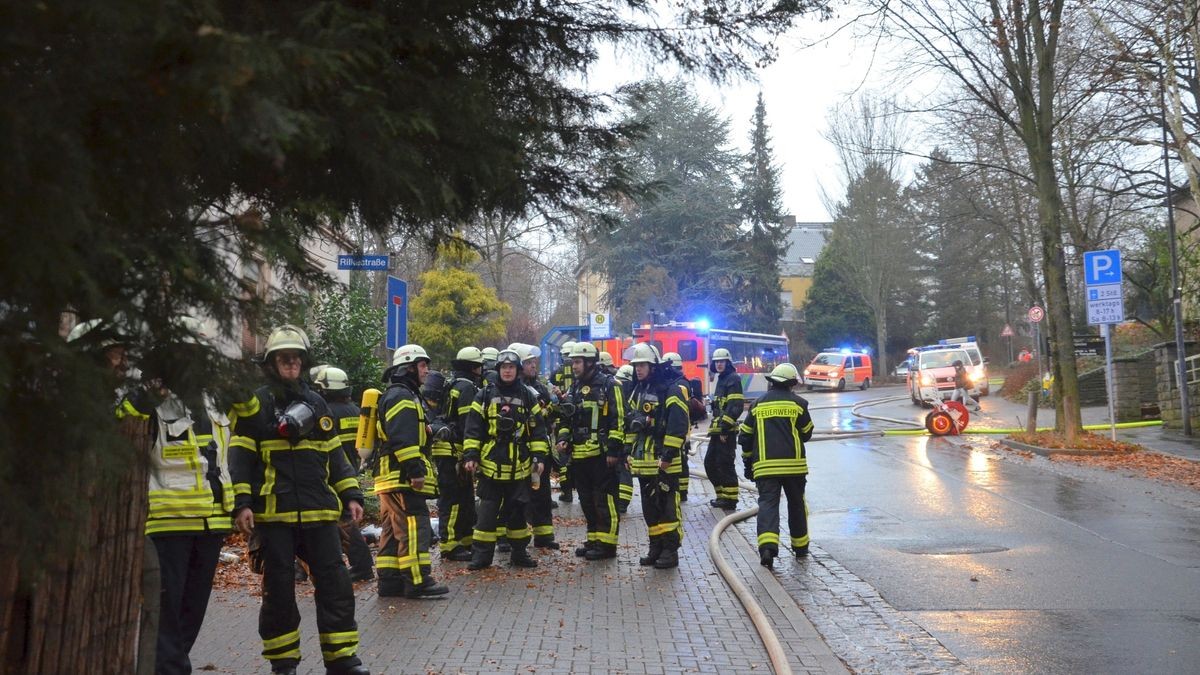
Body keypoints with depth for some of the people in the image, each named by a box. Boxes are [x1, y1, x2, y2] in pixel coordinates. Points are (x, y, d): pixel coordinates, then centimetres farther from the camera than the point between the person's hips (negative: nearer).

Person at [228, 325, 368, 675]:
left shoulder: (316, 403, 14)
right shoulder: (255, 404, 1)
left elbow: (334, 454, 17)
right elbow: (240, 458, -2)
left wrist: (351, 495, 10)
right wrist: (241, 503, -11)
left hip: (319, 511, 4)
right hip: (273, 512, -3)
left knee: (334, 582, 2)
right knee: (278, 587, 5)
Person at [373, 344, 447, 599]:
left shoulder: (405, 396, 24)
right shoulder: (401, 396, -11)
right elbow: (402, 439, -22)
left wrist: (415, 469, 22)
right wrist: (415, 470, -24)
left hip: (391, 477, 11)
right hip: (402, 477, -11)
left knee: (393, 530, 11)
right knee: (415, 527, -11)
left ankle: (390, 581, 15)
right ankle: (417, 581, -10)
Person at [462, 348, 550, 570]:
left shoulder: (528, 397, 5)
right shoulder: (485, 395, 1)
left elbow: (537, 430, 7)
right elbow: (473, 428, 0)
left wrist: (539, 457, 1)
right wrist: (470, 455, -6)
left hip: (519, 466, 1)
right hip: (490, 465, -1)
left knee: (517, 510, 11)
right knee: (487, 511, 3)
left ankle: (519, 552, 21)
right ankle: (481, 554, 11)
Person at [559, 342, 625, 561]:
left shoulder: (607, 386, -7)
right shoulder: (574, 387, 14)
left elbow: (618, 419, -11)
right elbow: (566, 418, 22)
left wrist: (614, 449, -15)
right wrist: (563, 438, 6)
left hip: (601, 454, -7)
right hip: (579, 454, 8)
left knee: (605, 500, -2)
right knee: (587, 501, 14)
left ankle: (607, 544, 4)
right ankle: (593, 540, 24)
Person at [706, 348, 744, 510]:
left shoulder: (733, 379, -10)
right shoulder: (721, 379, 20)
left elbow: (736, 407, -19)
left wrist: (724, 427, -21)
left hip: (727, 431, -10)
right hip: (718, 430, 10)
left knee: (725, 465, -7)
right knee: (710, 463, 14)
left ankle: (730, 499, 1)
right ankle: (722, 495, 23)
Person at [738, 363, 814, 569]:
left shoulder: (758, 404, 8)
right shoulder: (798, 403, 2)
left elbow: (745, 436, 10)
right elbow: (806, 434, 10)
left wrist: (748, 462, 20)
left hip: (765, 465, 0)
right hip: (794, 464, 0)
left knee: (767, 503, -4)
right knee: (796, 504, 15)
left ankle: (767, 545, -24)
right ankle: (800, 546, 27)